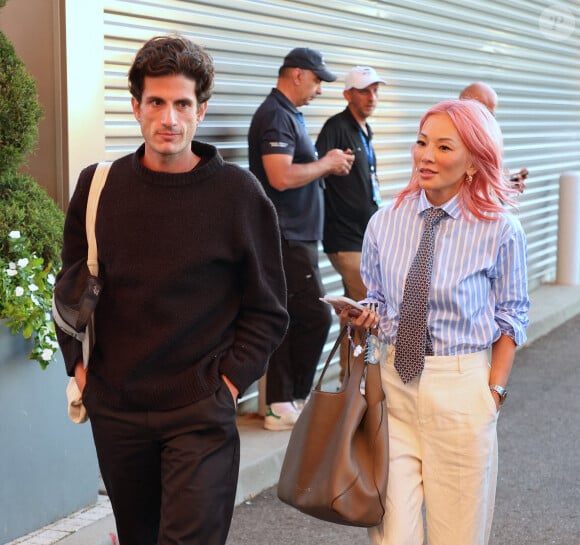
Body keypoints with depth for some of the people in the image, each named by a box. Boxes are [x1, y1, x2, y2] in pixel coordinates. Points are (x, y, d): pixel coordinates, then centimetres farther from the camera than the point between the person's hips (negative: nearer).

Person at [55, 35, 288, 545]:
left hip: (201, 412, -3)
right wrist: (78, 361, 4)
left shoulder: (239, 191, -7)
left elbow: (267, 309, -1)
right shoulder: (98, 185, 1)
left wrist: (231, 378, -9)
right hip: (114, 408, 4)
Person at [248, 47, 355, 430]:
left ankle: (281, 405, 14)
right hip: (288, 238, -10)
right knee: (315, 316, -7)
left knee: (287, 320, 10)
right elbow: (281, 177, -26)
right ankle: (291, 402, 4)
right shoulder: (276, 116, -14)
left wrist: (328, 166, 9)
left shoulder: (289, 114, 19)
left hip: (293, 236, 10)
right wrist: (326, 163, -12)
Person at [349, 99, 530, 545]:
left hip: (460, 390, -2)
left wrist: (495, 391, -3)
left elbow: (511, 318, 2)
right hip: (394, 382, 2)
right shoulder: (385, 223, 1)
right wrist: (364, 317, -9)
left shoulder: (501, 231, -6)